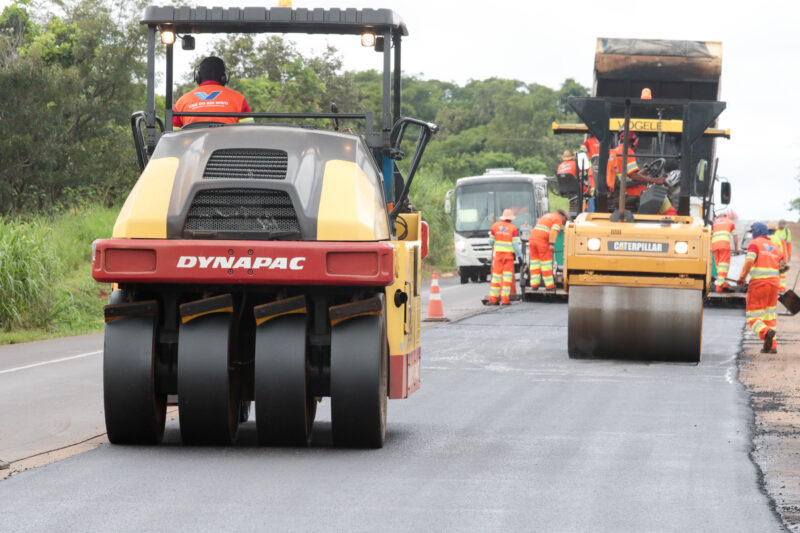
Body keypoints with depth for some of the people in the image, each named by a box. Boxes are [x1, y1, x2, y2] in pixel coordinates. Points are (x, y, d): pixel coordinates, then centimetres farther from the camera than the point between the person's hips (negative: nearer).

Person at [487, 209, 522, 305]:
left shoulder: (495, 226, 1)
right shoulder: (513, 228, -4)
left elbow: (491, 241, 7)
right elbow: (516, 244, -8)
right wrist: (519, 255, 1)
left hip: (497, 253, 2)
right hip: (509, 254, -2)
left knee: (496, 275, 5)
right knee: (507, 275, 0)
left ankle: (493, 299, 4)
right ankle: (505, 299, -6)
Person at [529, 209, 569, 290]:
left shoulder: (547, 216, 27)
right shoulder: (558, 220, 1)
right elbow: (553, 231, -16)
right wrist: (552, 244, -21)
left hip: (533, 238, 7)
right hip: (543, 242, -7)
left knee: (535, 263, 11)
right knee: (546, 263, 0)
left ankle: (534, 284, 10)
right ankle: (549, 286, 4)